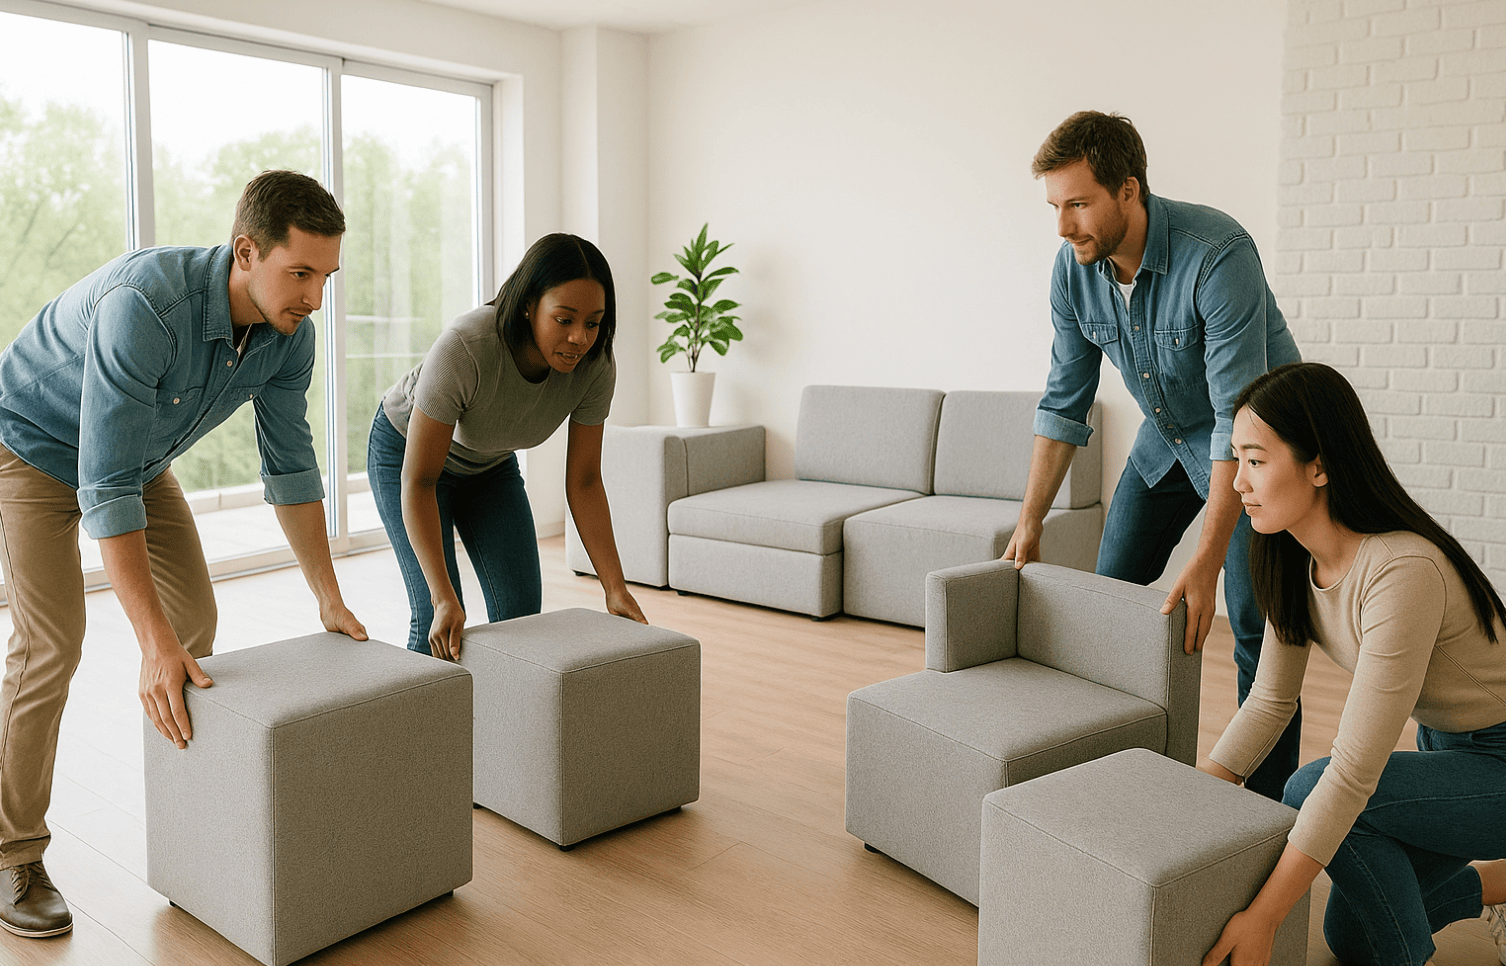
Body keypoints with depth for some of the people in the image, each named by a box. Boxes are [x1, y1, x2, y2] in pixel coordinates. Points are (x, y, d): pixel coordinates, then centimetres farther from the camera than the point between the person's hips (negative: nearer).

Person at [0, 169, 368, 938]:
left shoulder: (290, 332, -20)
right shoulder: (145, 304, -41)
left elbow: (290, 465, -8)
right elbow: (106, 487, -41)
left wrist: (330, 599, -7)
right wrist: (153, 645, -43)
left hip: (139, 453, 7)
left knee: (195, 617, 3)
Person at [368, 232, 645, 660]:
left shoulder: (595, 366, -26)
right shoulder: (463, 349, -40)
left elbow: (584, 482, -16)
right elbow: (418, 483, -34)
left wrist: (616, 589, -23)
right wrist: (444, 597, -40)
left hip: (490, 464, 4)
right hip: (408, 450, -4)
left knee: (522, 609, -3)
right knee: (437, 620, -13)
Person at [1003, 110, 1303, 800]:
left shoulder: (1217, 255, -34)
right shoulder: (1074, 267, -14)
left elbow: (1240, 417, -36)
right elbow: (1065, 402, -5)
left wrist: (1208, 560, -40)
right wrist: (1029, 524, -7)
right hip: (1167, 434, 6)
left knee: (1255, 619, -11)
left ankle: (1268, 801, 5)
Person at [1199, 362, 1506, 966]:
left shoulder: (1403, 572, -37)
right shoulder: (1293, 559, -11)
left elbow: (1354, 769, -38)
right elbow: (1271, 702, -3)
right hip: (1447, 749, 8)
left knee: (1309, 792, -29)